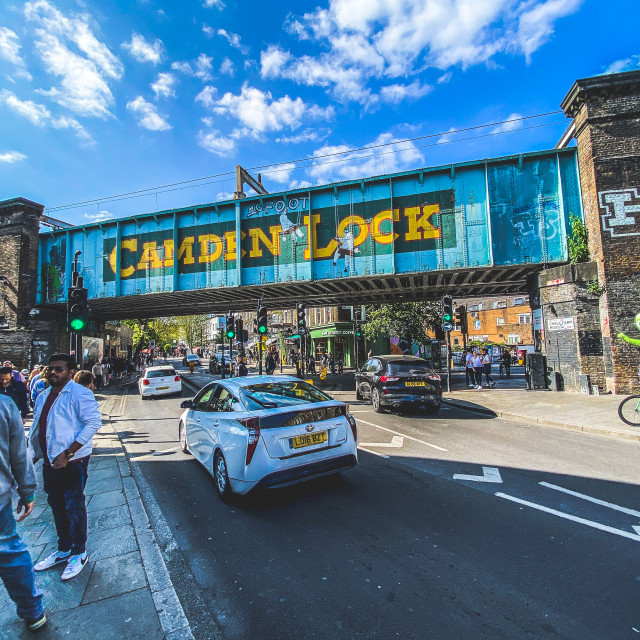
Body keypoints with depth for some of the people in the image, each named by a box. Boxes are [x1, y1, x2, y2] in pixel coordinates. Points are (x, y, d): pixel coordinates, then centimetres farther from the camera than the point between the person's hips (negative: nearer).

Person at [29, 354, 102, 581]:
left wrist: (67, 454, -23)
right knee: (57, 507, 19)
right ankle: (63, 550, 37)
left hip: (73, 463, -8)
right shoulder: (43, 396, 11)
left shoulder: (79, 393, -16)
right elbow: (38, 429, 19)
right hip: (50, 462, 8)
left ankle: (79, 553, 23)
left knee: (74, 508, 4)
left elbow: (93, 422, -23)